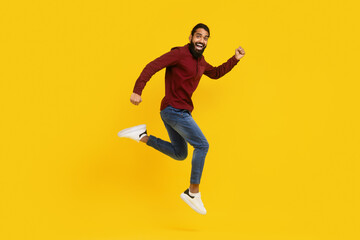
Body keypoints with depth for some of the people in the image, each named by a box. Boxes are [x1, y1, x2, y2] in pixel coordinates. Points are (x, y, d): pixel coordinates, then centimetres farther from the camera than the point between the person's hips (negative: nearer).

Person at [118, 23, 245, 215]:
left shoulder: (200, 62, 14)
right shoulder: (179, 54, -12)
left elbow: (216, 73, 33)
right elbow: (152, 66, -20)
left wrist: (235, 59, 23)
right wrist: (137, 91, -30)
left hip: (181, 111, 10)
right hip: (174, 110, -10)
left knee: (179, 154, 16)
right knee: (202, 145, -11)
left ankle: (142, 136, 14)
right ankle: (193, 192, -5)